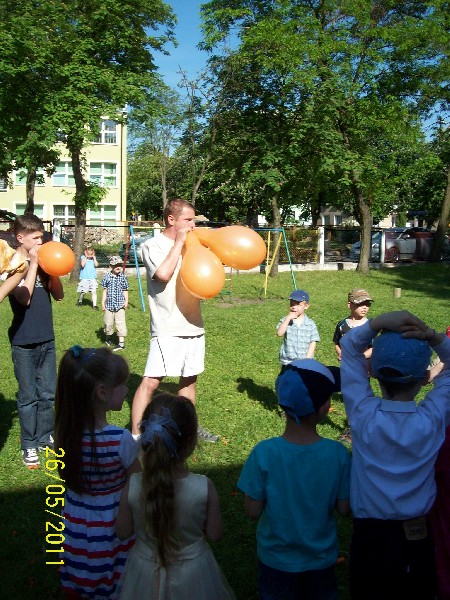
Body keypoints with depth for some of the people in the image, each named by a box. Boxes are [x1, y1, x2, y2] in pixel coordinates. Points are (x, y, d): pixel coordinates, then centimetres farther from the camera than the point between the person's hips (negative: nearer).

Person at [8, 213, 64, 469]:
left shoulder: (42, 261, 5)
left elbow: (59, 295, 5)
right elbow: (24, 297, -21)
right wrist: (33, 264, -19)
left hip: (46, 338, 5)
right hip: (24, 341, -5)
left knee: (48, 393, 13)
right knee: (28, 395, 4)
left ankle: (45, 437, 28)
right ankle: (29, 445, 16)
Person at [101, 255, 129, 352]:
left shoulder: (123, 277, 1)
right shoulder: (107, 277, 1)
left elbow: (125, 291, 7)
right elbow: (105, 291, 7)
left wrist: (126, 301, -5)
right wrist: (103, 303, 6)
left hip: (120, 304, -1)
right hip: (109, 304, 1)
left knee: (120, 322, -7)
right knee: (108, 323, 10)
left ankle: (121, 343, -4)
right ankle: (108, 337, 37)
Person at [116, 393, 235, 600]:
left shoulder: (132, 486, -24)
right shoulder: (204, 487, -26)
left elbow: (123, 532, -9)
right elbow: (214, 534, -12)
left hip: (146, 573, 1)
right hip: (193, 575, 0)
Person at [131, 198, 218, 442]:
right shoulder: (153, 245, -6)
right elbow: (163, 274, -24)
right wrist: (179, 242, -14)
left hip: (193, 325, 7)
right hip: (168, 328, -7)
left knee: (189, 378, 17)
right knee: (151, 381, -10)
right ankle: (135, 435, -1)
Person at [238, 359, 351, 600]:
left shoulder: (264, 454, -26)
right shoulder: (338, 454, -23)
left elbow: (253, 510, -17)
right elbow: (344, 508, -12)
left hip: (277, 559, -1)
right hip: (321, 559, 1)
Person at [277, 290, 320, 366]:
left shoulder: (310, 324, -2)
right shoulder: (285, 321, -3)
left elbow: (313, 343, -3)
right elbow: (279, 333, -21)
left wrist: (307, 359, -11)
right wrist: (288, 318, -23)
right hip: (288, 362, 0)